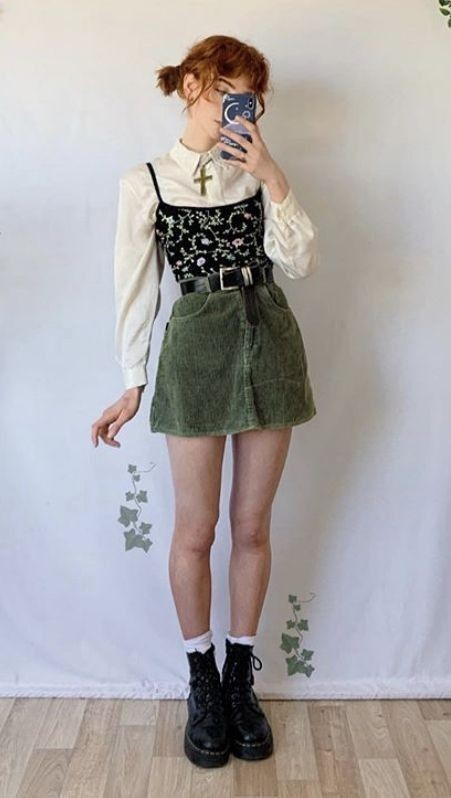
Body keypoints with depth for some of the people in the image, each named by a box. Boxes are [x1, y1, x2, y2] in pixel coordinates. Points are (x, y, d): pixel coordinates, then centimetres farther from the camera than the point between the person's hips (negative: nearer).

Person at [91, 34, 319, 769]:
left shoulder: (259, 170, 9)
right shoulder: (146, 182, 2)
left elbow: (300, 262, -1)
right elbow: (137, 287, 2)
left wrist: (272, 179, -9)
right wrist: (133, 384, 2)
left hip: (270, 345, 3)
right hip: (196, 350, -2)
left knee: (252, 527, 9)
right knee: (196, 530, 5)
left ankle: (241, 676, 28)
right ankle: (203, 681, 27)